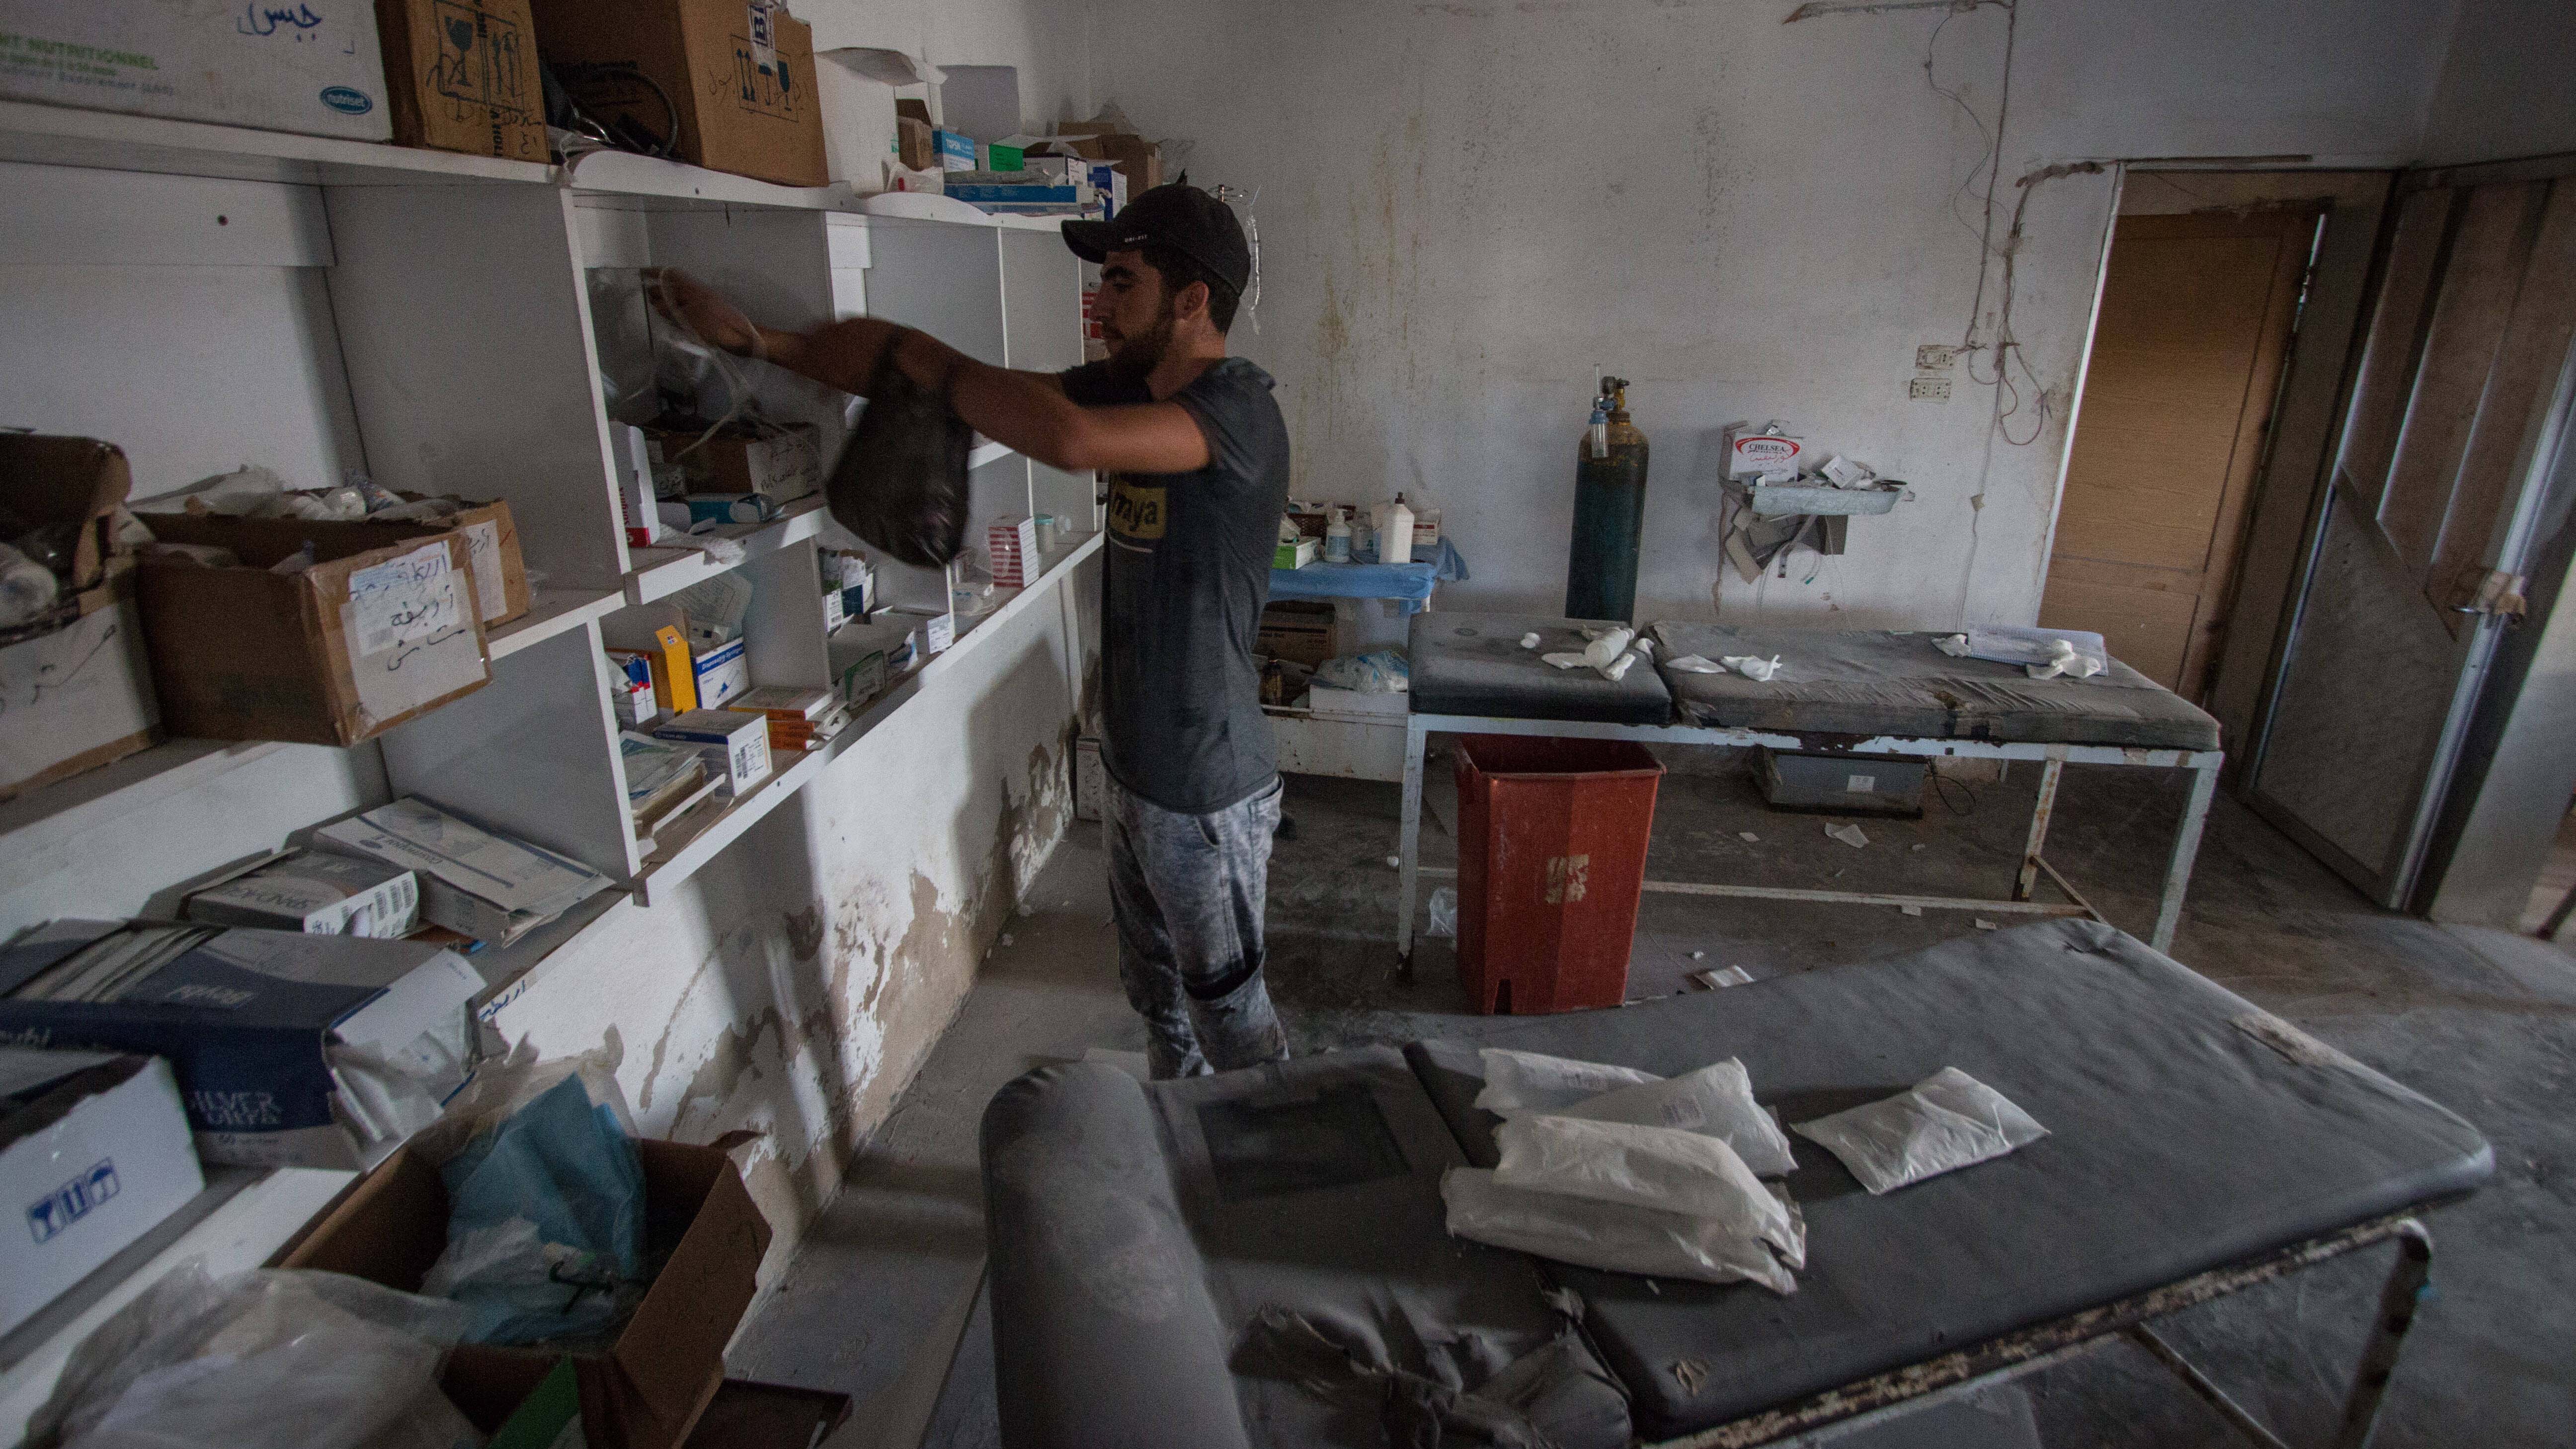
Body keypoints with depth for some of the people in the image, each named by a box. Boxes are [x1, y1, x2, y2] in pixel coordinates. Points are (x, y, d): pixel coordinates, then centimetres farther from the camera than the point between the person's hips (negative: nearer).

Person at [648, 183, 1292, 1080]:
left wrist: (921, 357, -23)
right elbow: (970, 390, 2)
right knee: (1156, 992, 26)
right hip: (1134, 770, 9)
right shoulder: (1128, 388, 3)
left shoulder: (1238, 410, -23)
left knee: (1229, 1013, 11)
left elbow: (1068, 439, -40)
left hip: (1206, 794, -9)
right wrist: (758, 342, -2)